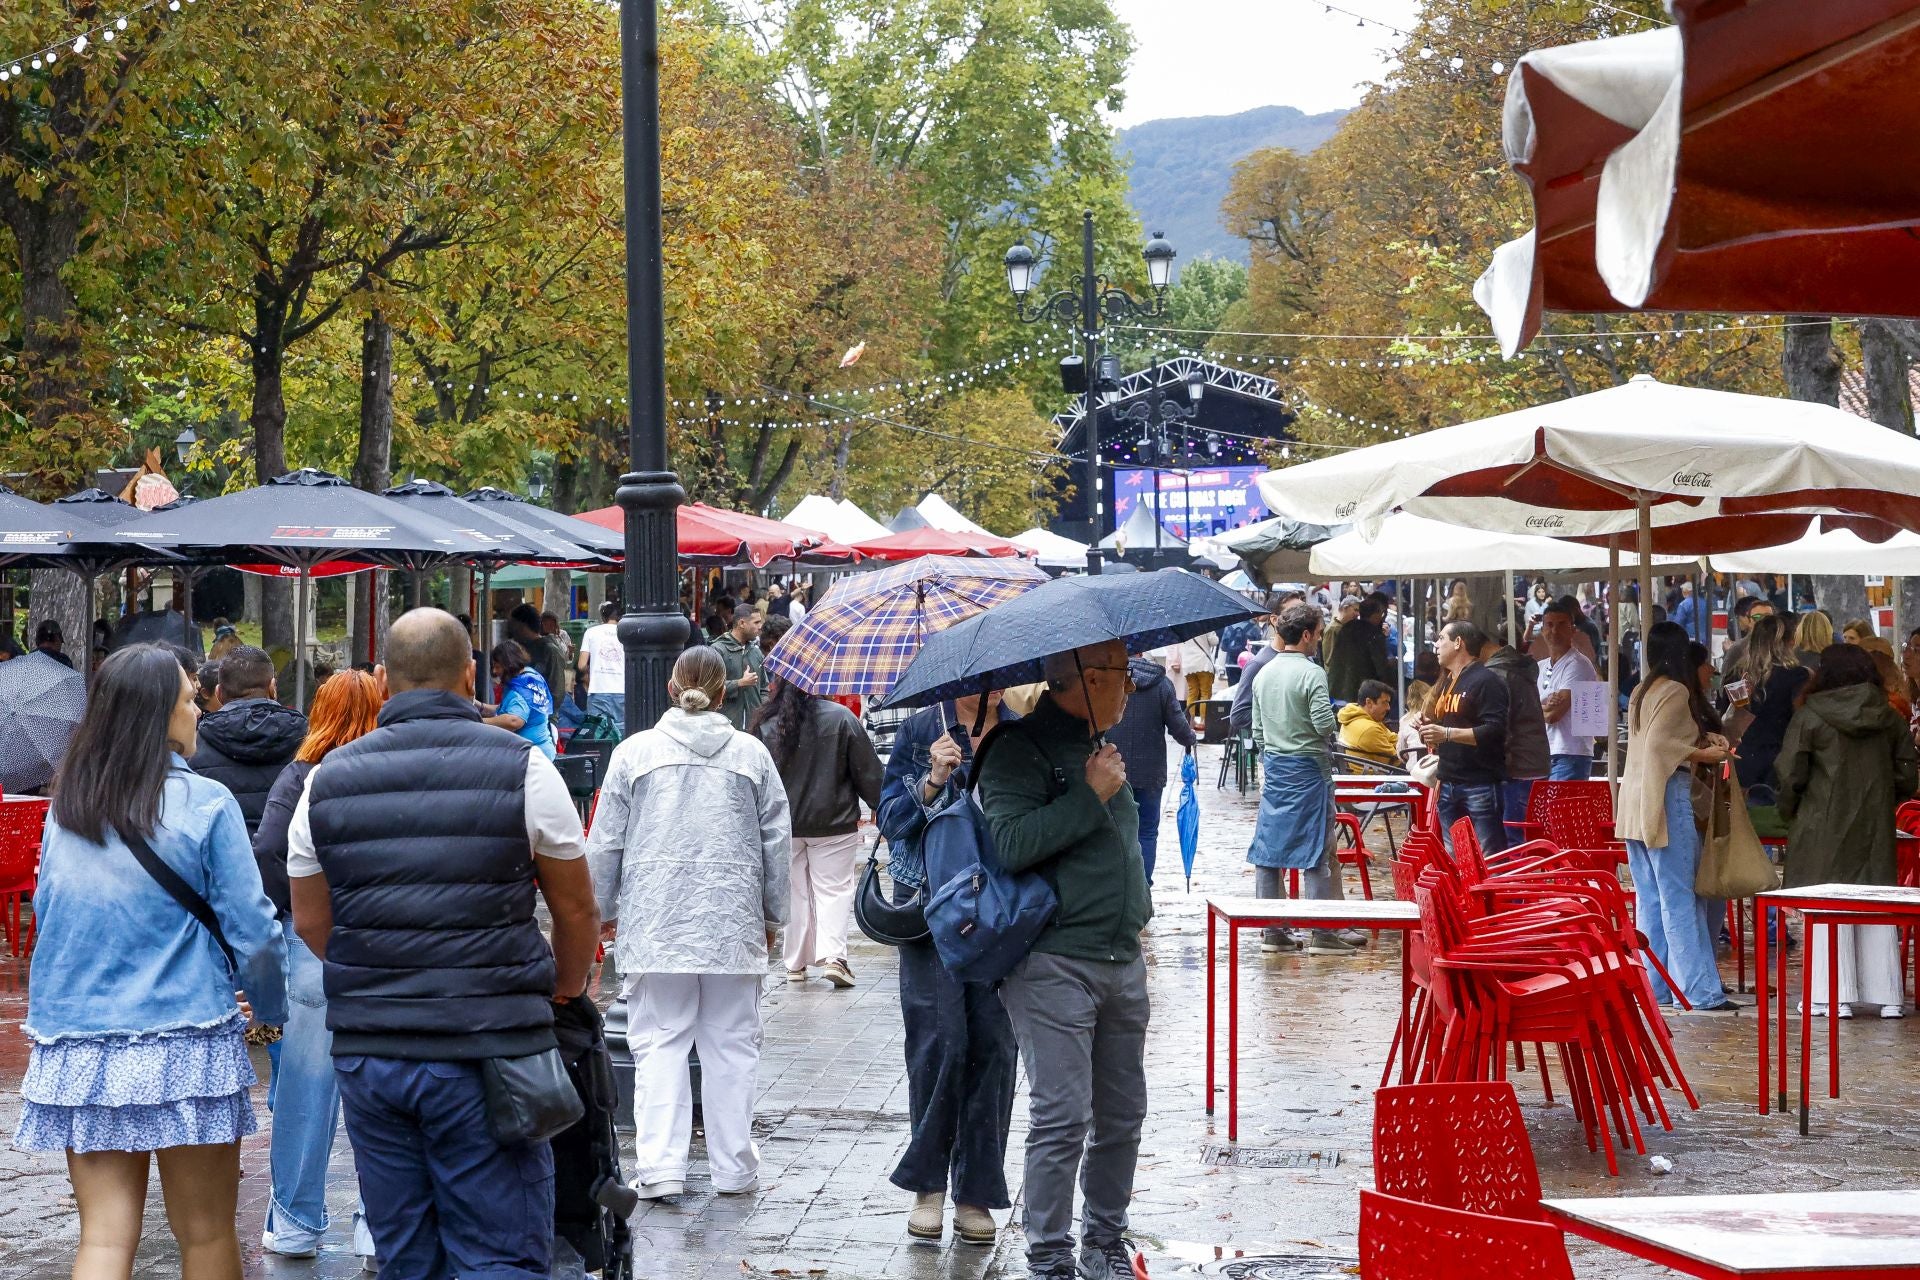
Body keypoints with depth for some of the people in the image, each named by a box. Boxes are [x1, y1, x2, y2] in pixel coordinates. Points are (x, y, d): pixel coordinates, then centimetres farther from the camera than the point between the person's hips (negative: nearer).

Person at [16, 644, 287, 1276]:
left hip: (77, 1051, 4)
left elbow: (46, 915, 15)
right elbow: (251, 930, -9)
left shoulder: (65, 806, 6)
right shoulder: (203, 803, -8)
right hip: (185, 1055, -4)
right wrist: (273, 1006, 9)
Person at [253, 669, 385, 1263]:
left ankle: (295, 1226, 18)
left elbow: (267, 852, -11)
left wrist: (290, 917, 1)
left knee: (306, 1090, 9)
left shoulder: (300, 778, -4)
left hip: (313, 947, 0)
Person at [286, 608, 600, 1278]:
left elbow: (310, 922, 12)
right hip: (488, 1054, -3)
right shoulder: (521, 767, -4)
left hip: (366, 1054, 3)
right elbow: (576, 909, 5)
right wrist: (566, 991, 23)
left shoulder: (328, 778, 5)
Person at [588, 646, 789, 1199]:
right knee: (731, 1044, 9)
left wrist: (604, 910, 15)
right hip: (734, 923, 1)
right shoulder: (751, 753, 4)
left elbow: (606, 842, 4)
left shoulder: (635, 751, 1)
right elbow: (778, 840, 8)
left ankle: (660, 1166, -6)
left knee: (659, 1042, 3)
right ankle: (733, 1167, 14)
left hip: (655, 925, -1)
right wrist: (772, 915, 18)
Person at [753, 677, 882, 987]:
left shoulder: (765, 726, -5)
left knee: (795, 892, 13)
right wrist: (879, 806, 11)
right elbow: (868, 770, -3)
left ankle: (796, 963, 16)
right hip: (833, 823, -2)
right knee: (834, 888, 3)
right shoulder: (842, 718, -9)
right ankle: (833, 955, -14)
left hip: (784, 824, 2)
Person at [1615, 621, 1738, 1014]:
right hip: (1666, 798, -9)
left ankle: (1654, 987, 11)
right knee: (1680, 899, -8)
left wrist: (1703, 738, 12)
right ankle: (1700, 991, -8)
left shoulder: (1641, 692, 16)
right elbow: (1659, 744, -19)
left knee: (1649, 899, 10)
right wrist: (1704, 754, -10)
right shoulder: (1676, 692, -9)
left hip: (1634, 804, 9)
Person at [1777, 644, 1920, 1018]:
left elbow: (1789, 774, -9)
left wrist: (1789, 810, 8)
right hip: (1876, 828, 4)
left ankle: (1835, 996, -2)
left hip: (1825, 826, -4)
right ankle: (1887, 996, 10)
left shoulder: (1809, 717, -7)